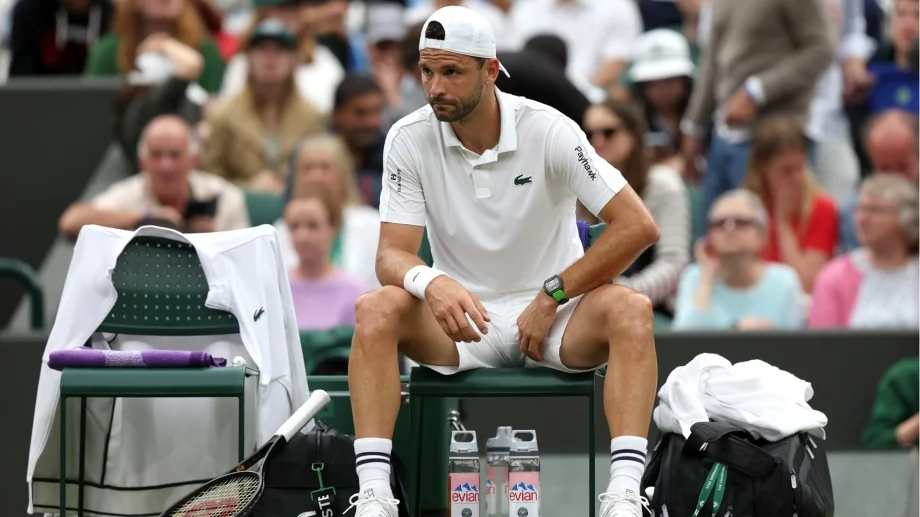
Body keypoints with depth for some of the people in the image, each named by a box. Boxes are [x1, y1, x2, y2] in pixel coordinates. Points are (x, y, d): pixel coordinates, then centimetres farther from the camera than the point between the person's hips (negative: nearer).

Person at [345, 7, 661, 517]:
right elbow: (392, 254, -11)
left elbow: (638, 226, -16)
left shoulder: (549, 131, -14)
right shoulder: (409, 140, -7)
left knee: (630, 309, -32)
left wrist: (551, 297, -16)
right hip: (463, 319, 1)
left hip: (551, 315, -1)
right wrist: (430, 282, -36)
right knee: (375, 311, -28)